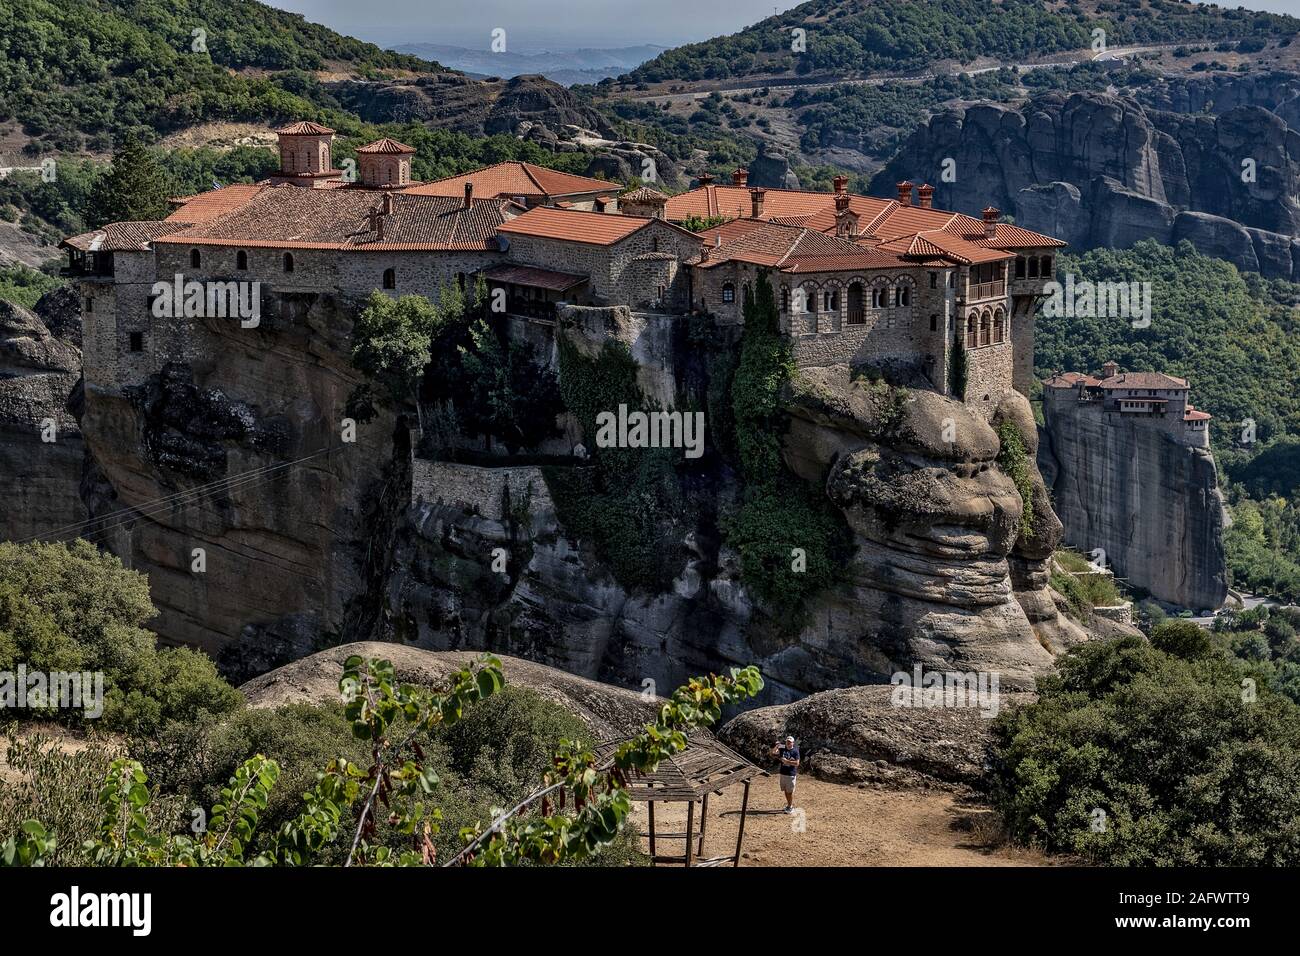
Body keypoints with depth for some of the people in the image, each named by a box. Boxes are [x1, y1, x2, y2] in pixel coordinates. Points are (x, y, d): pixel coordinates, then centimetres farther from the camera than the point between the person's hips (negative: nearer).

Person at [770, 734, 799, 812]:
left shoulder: (795, 751, -8)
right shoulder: (782, 750, 7)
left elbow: (797, 763, -14)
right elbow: (773, 753, 5)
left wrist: (787, 761, -19)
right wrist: (776, 747, -11)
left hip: (791, 774, -6)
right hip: (783, 773, 6)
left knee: (790, 791, -1)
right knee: (785, 791, 13)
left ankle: (791, 807, 8)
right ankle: (788, 805, 25)